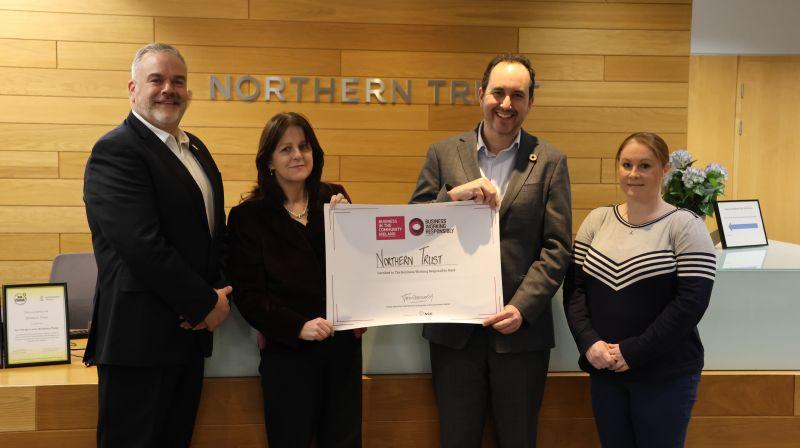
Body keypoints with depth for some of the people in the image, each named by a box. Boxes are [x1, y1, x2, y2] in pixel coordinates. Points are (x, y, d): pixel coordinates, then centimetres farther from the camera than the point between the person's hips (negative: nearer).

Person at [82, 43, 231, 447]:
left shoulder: (196, 149, 14)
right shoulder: (114, 150, -13)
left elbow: (215, 228, 17)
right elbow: (143, 246, -22)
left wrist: (219, 290, -1)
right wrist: (206, 303, -13)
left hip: (189, 330, 8)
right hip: (139, 336, -8)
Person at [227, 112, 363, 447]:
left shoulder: (334, 199, 6)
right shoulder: (247, 216, -3)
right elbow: (248, 295, -7)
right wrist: (298, 327, -20)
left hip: (343, 345, 3)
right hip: (287, 351, -3)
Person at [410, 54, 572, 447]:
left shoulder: (549, 161, 1)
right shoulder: (443, 154, 4)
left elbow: (557, 247, -3)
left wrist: (522, 308, -13)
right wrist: (453, 196, -17)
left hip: (521, 328, -1)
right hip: (453, 328, 1)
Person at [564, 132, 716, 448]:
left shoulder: (685, 226, -7)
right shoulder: (596, 220, 5)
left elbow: (692, 301, -13)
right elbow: (574, 287, 4)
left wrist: (634, 352, -16)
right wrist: (589, 342, -10)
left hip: (665, 376, -3)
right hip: (603, 371, 4)